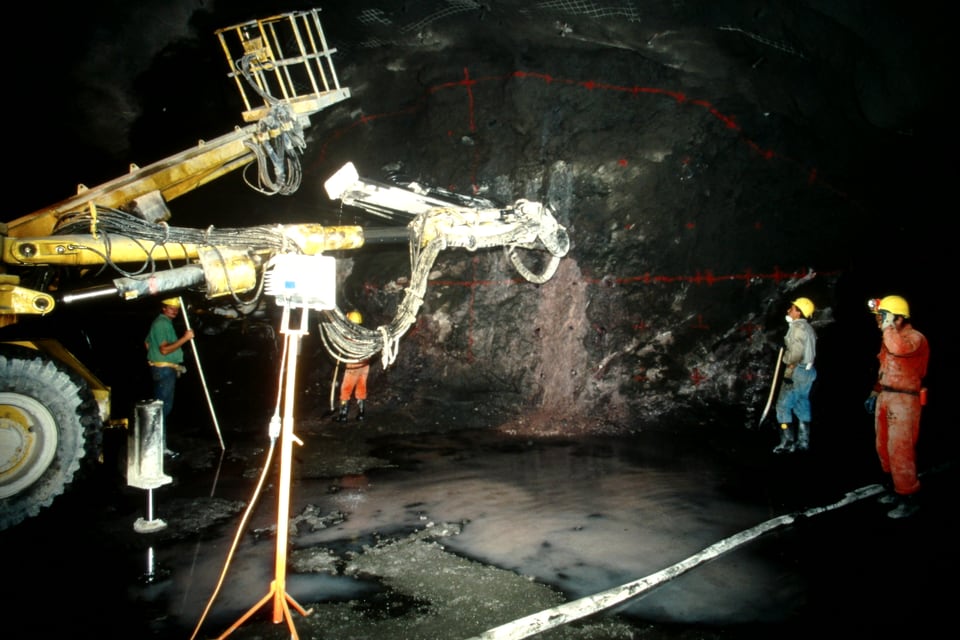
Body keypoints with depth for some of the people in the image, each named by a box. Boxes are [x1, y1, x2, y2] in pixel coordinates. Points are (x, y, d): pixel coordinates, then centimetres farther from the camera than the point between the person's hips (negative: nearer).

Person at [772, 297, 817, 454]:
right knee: (802, 405, 13)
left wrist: (788, 373, -19)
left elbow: (796, 354, -20)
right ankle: (803, 442, 16)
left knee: (783, 405, -7)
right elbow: (807, 351, 17)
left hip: (797, 371, -10)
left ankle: (788, 442, -8)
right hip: (808, 370, 10)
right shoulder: (809, 328, 16)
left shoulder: (798, 327, -14)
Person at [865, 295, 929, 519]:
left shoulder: (915, 337, -13)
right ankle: (895, 489, 28)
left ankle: (908, 499, 1)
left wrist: (888, 326, -26)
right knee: (884, 448, 15)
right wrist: (876, 391, 20)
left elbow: (898, 349, -37)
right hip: (885, 398, 9)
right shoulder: (889, 339, 14)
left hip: (904, 400, -9)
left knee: (899, 450, -8)